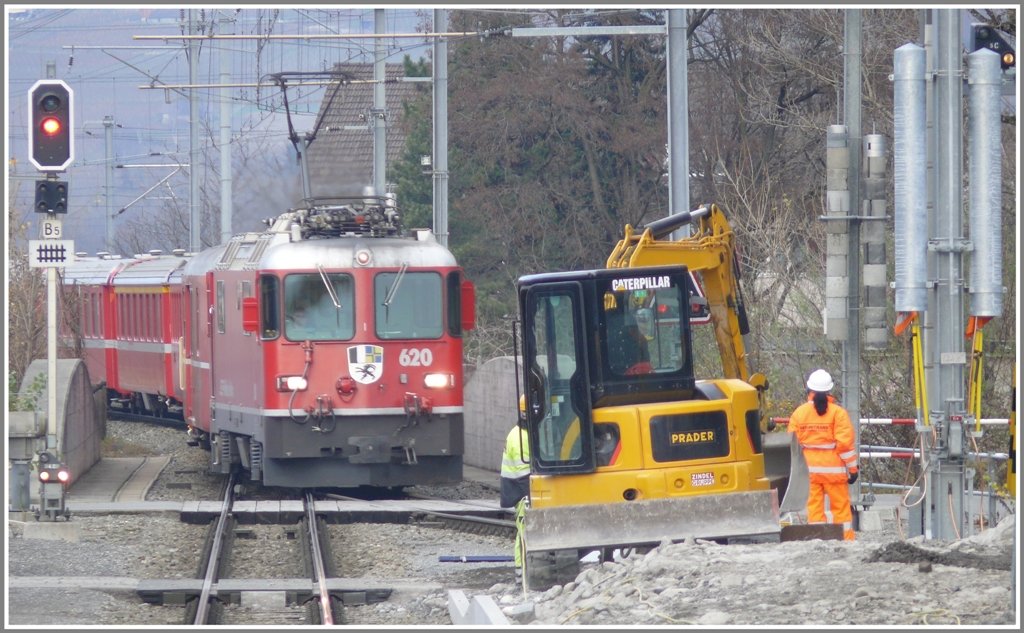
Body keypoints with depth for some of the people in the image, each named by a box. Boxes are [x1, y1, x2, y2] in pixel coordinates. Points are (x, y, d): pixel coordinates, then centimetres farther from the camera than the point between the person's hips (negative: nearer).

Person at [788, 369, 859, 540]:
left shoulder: (799, 413, 2)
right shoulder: (837, 412, -7)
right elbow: (845, 442, -10)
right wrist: (852, 468, -2)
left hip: (808, 468, 2)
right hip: (833, 467, -2)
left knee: (814, 506, 5)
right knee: (841, 506, 4)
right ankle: (846, 540, 4)